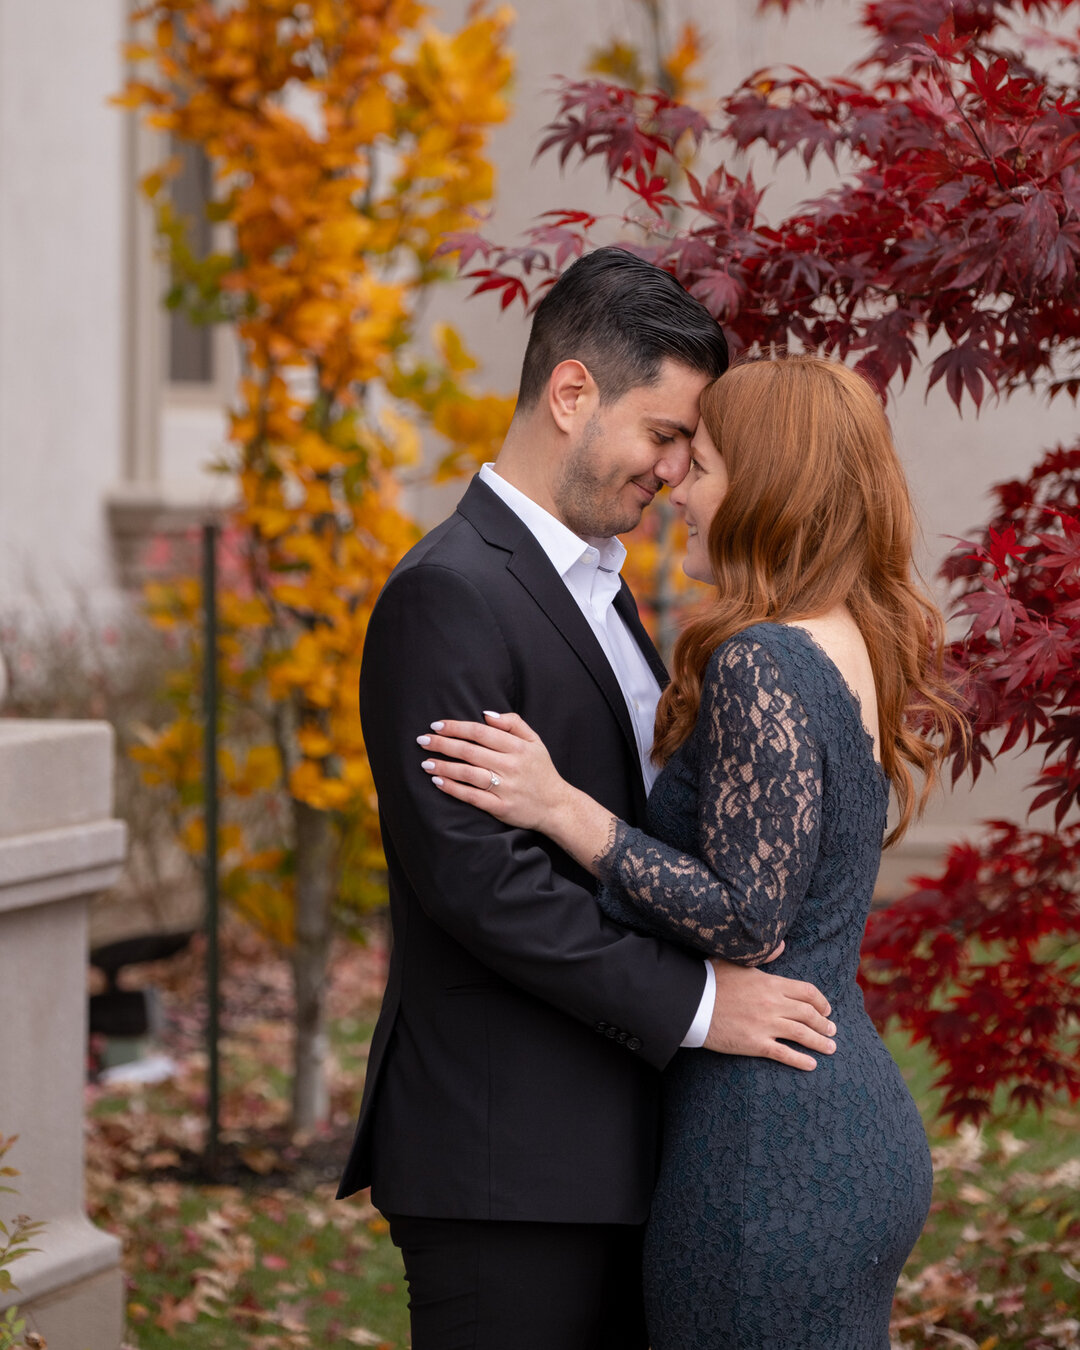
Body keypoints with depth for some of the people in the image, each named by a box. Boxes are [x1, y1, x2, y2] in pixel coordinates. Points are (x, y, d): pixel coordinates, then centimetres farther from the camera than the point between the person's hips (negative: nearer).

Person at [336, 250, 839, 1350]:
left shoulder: (592, 584, 18)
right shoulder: (449, 594, -14)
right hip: (505, 1158, -9)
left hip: (605, 1144, 9)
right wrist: (695, 1001, -20)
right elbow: (471, 867, -22)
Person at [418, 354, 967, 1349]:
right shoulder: (861, 651, 12)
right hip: (865, 1127, 10)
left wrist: (563, 809, -19)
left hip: (772, 1156, -10)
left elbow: (748, 921, -20)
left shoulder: (763, 664, -17)